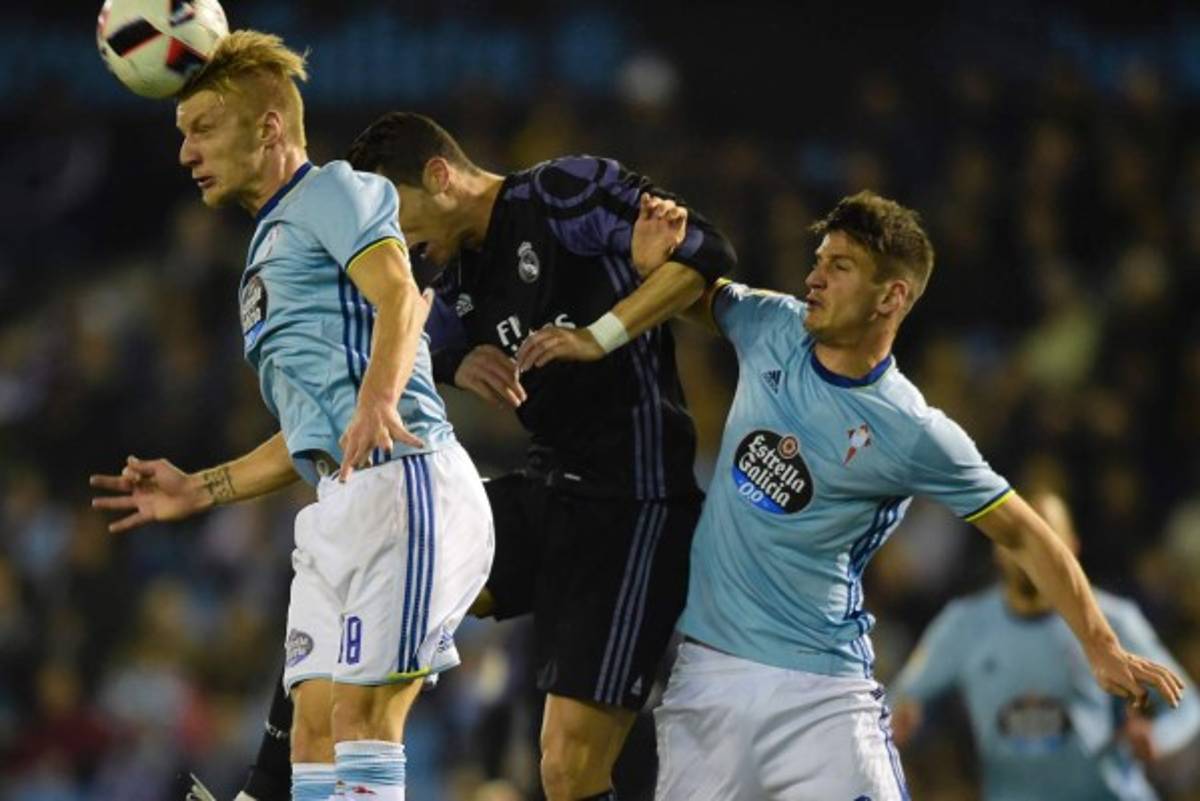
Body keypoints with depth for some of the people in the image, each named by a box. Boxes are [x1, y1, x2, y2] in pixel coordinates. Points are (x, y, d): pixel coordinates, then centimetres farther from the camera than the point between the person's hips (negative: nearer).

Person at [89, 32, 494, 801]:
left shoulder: (332, 190, 2)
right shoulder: (272, 246, 29)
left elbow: (398, 292, -19)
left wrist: (378, 400, -36)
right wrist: (198, 491, 27)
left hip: (399, 483, -10)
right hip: (344, 504, 10)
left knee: (361, 715, -17)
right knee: (314, 738, 3)